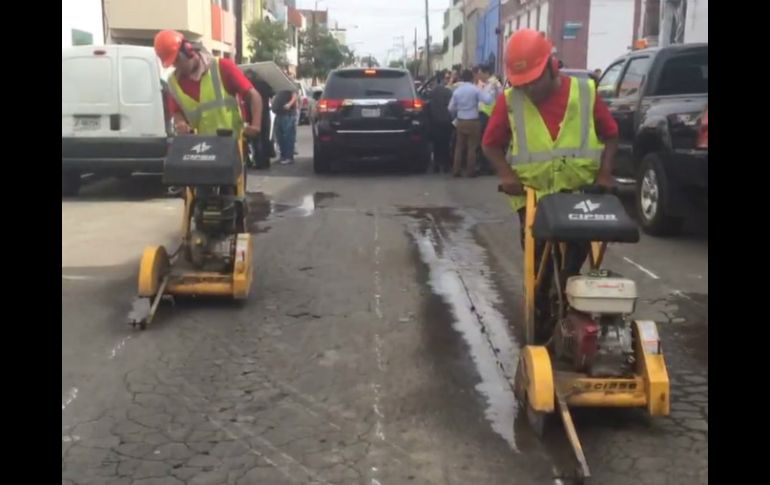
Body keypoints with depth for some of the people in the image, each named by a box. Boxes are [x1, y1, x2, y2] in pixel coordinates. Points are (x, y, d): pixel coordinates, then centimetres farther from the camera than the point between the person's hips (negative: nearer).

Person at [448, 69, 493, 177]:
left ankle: (456, 170, 10)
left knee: (459, 147, 10)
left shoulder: (457, 91, 3)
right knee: (472, 147, 3)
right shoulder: (475, 89, -9)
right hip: (473, 122, -3)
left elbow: (451, 108, 5)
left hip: (460, 122, 4)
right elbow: (488, 100, -18)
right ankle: (470, 171, 5)